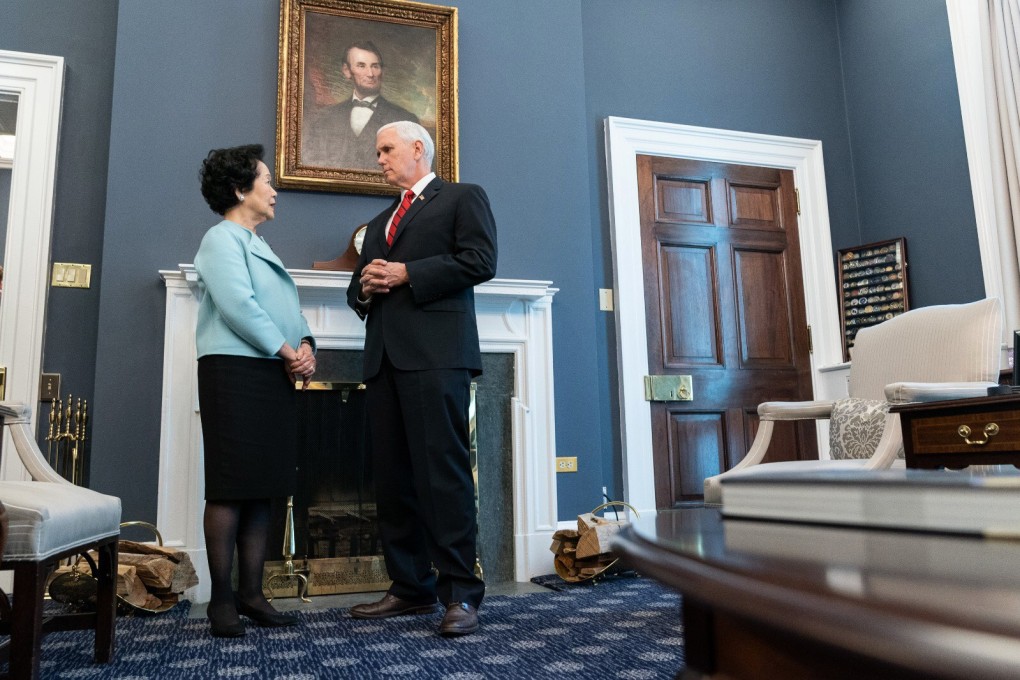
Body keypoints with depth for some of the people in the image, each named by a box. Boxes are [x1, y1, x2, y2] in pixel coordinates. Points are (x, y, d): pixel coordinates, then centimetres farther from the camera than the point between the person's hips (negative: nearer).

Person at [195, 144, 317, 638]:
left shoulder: (259, 247, 24)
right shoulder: (222, 239, -3)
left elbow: (288, 309, 19)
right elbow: (239, 307, -16)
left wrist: (306, 346, 0)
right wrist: (288, 352, -11)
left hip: (275, 376, 9)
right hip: (235, 371, -9)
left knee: (261, 489, 7)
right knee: (230, 487, -5)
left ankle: (251, 593, 14)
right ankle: (221, 598, 3)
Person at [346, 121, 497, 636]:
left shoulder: (463, 197, 9)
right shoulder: (379, 222, 30)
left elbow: (481, 260, -7)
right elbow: (359, 286, 30)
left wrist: (405, 274, -9)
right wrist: (365, 287, 5)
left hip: (435, 352, -7)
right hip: (384, 356, 7)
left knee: (443, 470, -11)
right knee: (391, 477, 6)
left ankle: (461, 593, -5)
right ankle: (411, 587, 15)